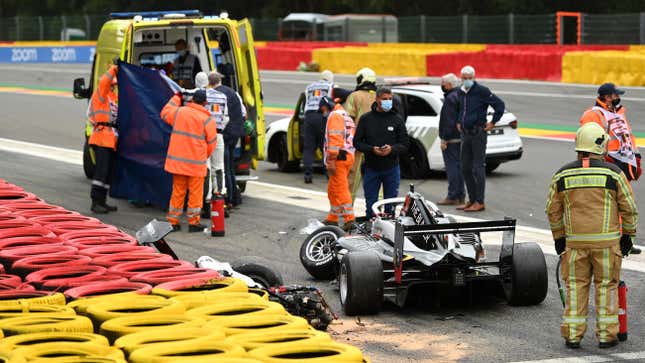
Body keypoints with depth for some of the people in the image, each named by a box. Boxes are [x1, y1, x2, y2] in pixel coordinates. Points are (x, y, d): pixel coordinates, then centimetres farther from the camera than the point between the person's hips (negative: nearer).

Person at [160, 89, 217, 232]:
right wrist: (204, 156, 17)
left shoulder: (179, 112, 0)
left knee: (177, 191, 13)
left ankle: (173, 221, 15)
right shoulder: (207, 119, -9)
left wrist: (176, 98, 32)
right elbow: (211, 143, -1)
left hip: (177, 160, 4)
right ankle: (193, 222, 8)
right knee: (195, 192, 5)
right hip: (196, 163, -4)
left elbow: (165, 113, 22)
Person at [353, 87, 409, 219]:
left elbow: (405, 144, 4)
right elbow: (357, 142, 2)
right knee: (371, 203, 4)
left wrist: (392, 149, -17)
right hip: (371, 168, 0)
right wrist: (372, 149, -15)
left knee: (391, 204, 6)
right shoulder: (366, 119, 3)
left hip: (391, 168, 0)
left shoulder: (397, 120, 4)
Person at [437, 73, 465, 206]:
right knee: (459, 166, 13)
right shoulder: (460, 95, 14)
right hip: (460, 137, 10)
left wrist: (444, 139, -19)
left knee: (452, 166, -7)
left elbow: (449, 121, -21)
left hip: (451, 139, -10)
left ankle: (453, 197, -6)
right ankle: (460, 196, 18)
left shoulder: (450, 98, -16)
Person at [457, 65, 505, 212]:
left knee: (478, 168, -7)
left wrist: (493, 122, -10)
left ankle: (479, 202, -5)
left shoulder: (481, 91, -11)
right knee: (465, 168, 10)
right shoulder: (461, 92, 11)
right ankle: (472, 200, 18)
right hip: (465, 134, 8)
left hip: (478, 133, -8)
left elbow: (499, 104, -12)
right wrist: (459, 122, 20)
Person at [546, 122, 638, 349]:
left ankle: (572, 335, 8)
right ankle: (606, 335, 10)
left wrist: (558, 237, 17)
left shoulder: (562, 175, 2)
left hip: (575, 241, 2)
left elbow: (553, 210, 7)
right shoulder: (613, 173, -5)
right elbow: (629, 208, -1)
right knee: (606, 287, 9)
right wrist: (628, 235, 11)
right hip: (606, 241, -2)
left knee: (576, 287, 10)